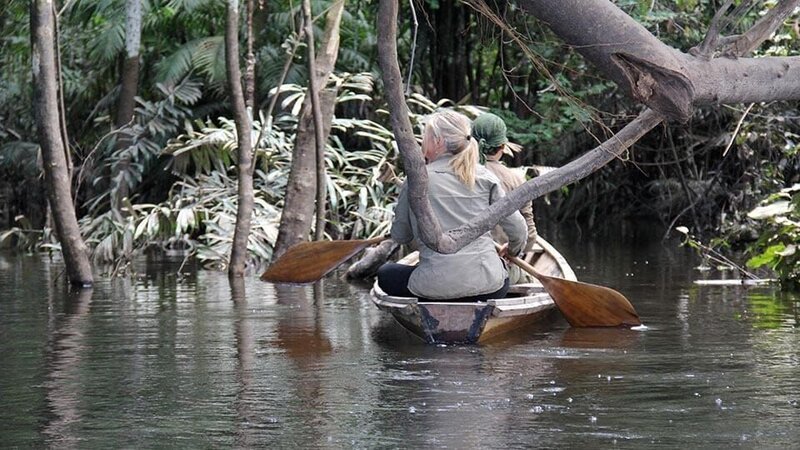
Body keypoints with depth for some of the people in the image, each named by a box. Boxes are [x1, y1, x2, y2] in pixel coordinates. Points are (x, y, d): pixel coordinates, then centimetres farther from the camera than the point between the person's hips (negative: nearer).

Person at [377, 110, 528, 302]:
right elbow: (518, 229, 8)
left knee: (386, 273, 26)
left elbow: (400, 236, 10)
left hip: (437, 285, -3)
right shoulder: (484, 176, 5)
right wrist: (513, 251, 30)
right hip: (487, 285, 3)